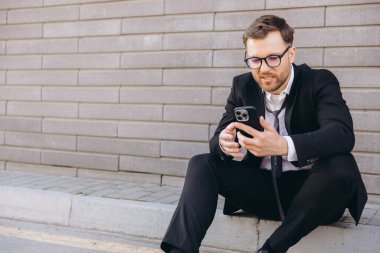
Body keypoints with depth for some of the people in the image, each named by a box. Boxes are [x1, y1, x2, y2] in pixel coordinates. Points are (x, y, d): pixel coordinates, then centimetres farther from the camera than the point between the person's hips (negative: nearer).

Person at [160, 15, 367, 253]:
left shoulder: (320, 82, -8)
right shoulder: (242, 86, 3)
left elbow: (343, 134, -26)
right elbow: (218, 140, 0)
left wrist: (284, 146, -44)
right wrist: (224, 144, -28)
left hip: (308, 191, -3)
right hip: (261, 189, 3)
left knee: (341, 165, -33)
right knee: (201, 165, -12)